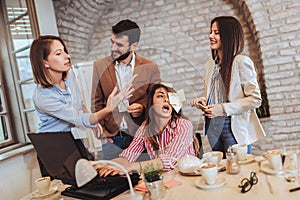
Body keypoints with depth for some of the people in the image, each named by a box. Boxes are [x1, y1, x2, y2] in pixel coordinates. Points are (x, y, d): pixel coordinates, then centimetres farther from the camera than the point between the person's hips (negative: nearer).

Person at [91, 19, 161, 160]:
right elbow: (96, 102, 9)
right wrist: (102, 130, 1)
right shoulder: (100, 66, 3)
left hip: (141, 136, -1)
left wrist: (143, 108, -12)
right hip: (112, 137, 1)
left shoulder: (150, 68, -1)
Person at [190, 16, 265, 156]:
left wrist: (222, 109, -17)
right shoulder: (209, 65, 12)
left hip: (235, 129, -6)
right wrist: (203, 102, 0)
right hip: (214, 129, 6)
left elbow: (255, 99, -12)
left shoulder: (241, 62, -8)